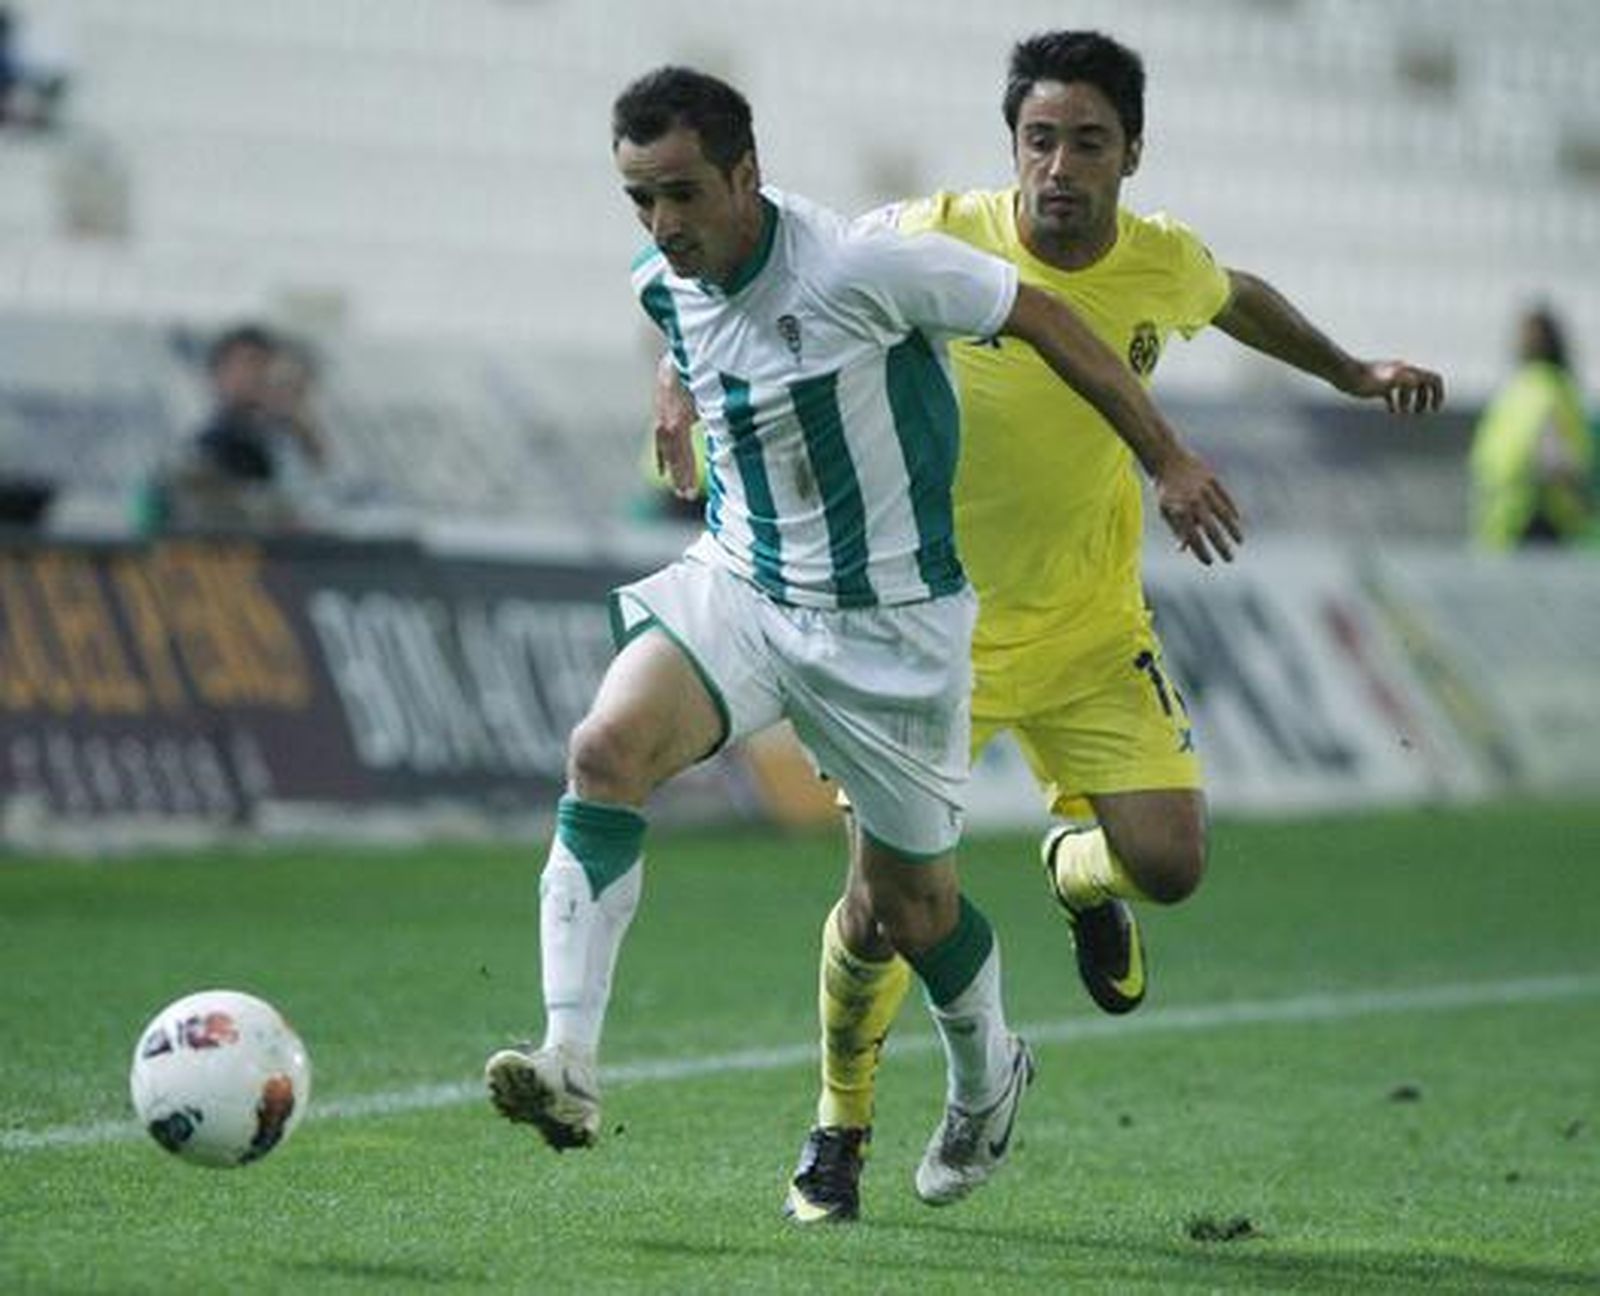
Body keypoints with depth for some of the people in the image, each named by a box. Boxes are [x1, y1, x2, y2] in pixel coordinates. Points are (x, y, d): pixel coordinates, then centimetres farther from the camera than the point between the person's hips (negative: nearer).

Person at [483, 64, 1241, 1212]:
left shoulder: (861, 265, -23)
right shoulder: (661, 287, -4)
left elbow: (1039, 316, -11)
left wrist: (1169, 460, -4)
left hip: (890, 620, -4)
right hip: (736, 587, 4)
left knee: (911, 900, 9)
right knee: (605, 748, -25)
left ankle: (987, 1078, 42)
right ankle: (570, 1064, -27)